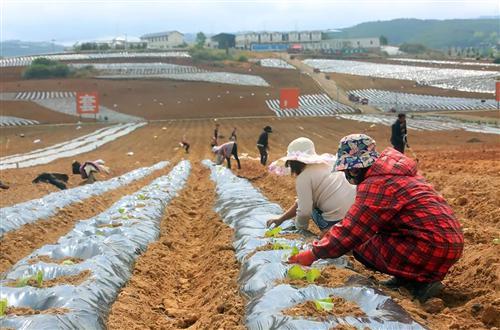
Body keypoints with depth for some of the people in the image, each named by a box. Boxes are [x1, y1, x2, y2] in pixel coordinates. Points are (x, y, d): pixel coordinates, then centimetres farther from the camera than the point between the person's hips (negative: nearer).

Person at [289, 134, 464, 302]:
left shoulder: (375, 185, -15)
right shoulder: (392, 172, 16)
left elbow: (351, 230, -14)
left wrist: (313, 254, -5)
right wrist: (332, 237, 17)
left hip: (435, 251, -10)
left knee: (360, 247, -7)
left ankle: (421, 283, -2)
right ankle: (406, 278, 14)